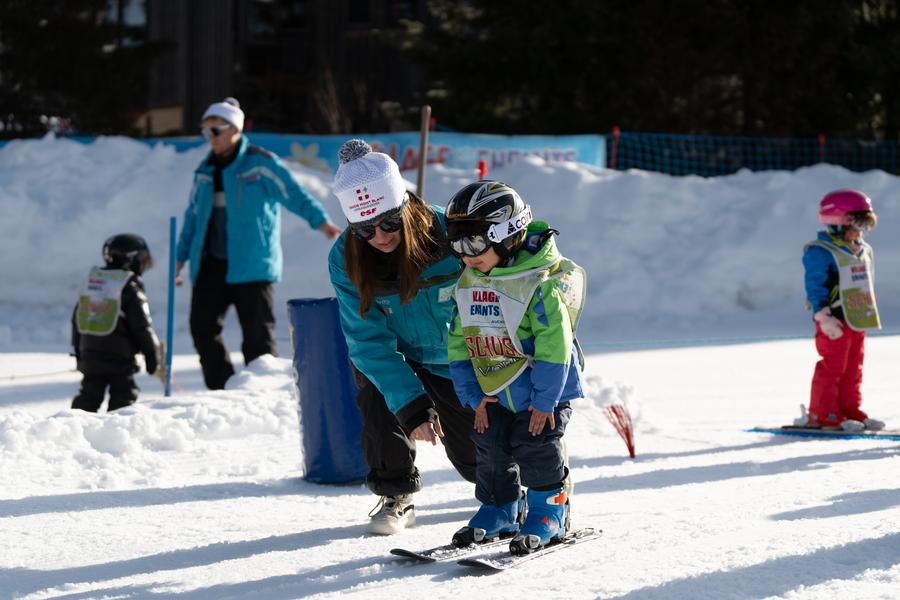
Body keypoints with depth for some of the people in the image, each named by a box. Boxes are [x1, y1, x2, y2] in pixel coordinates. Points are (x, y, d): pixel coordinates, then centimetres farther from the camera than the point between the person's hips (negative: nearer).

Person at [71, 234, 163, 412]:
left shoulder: (91, 280, 10)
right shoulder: (130, 288, -10)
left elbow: (77, 319, 16)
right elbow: (142, 328, -10)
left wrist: (79, 350, 26)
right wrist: (155, 360, -3)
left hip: (89, 355, 6)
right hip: (119, 358, -6)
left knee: (89, 397, 10)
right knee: (124, 398, 2)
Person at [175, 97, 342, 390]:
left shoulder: (260, 163, -6)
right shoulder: (206, 171, 14)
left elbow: (293, 193, -13)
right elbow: (194, 215, 22)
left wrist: (320, 220, -27)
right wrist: (181, 256, 21)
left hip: (252, 265, -6)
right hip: (211, 264, 6)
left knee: (257, 333, -4)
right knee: (202, 325, 1)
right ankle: (222, 390, 9)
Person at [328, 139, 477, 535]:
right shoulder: (345, 260, -25)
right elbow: (369, 340, -25)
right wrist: (411, 406, -34)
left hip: (457, 359, -1)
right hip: (398, 357, 1)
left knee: (475, 456, 2)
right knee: (377, 391, -30)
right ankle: (396, 495, -7)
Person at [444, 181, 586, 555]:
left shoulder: (538, 284, -22)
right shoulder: (467, 285, 0)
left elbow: (554, 346, -22)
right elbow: (459, 344, 6)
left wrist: (543, 400, -20)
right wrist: (473, 396, 1)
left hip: (540, 388, -7)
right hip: (493, 392, 7)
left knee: (536, 449, -5)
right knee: (491, 449, 9)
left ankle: (548, 511, 12)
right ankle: (499, 510, 25)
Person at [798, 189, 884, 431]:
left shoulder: (864, 251, 15)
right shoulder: (820, 252, -13)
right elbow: (815, 286, -16)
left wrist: (869, 313, 21)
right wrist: (824, 317, -21)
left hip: (858, 320, 8)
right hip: (835, 321, -8)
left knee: (853, 368, 11)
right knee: (832, 367, -7)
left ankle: (850, 409, 17)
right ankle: (821, 414, -2)